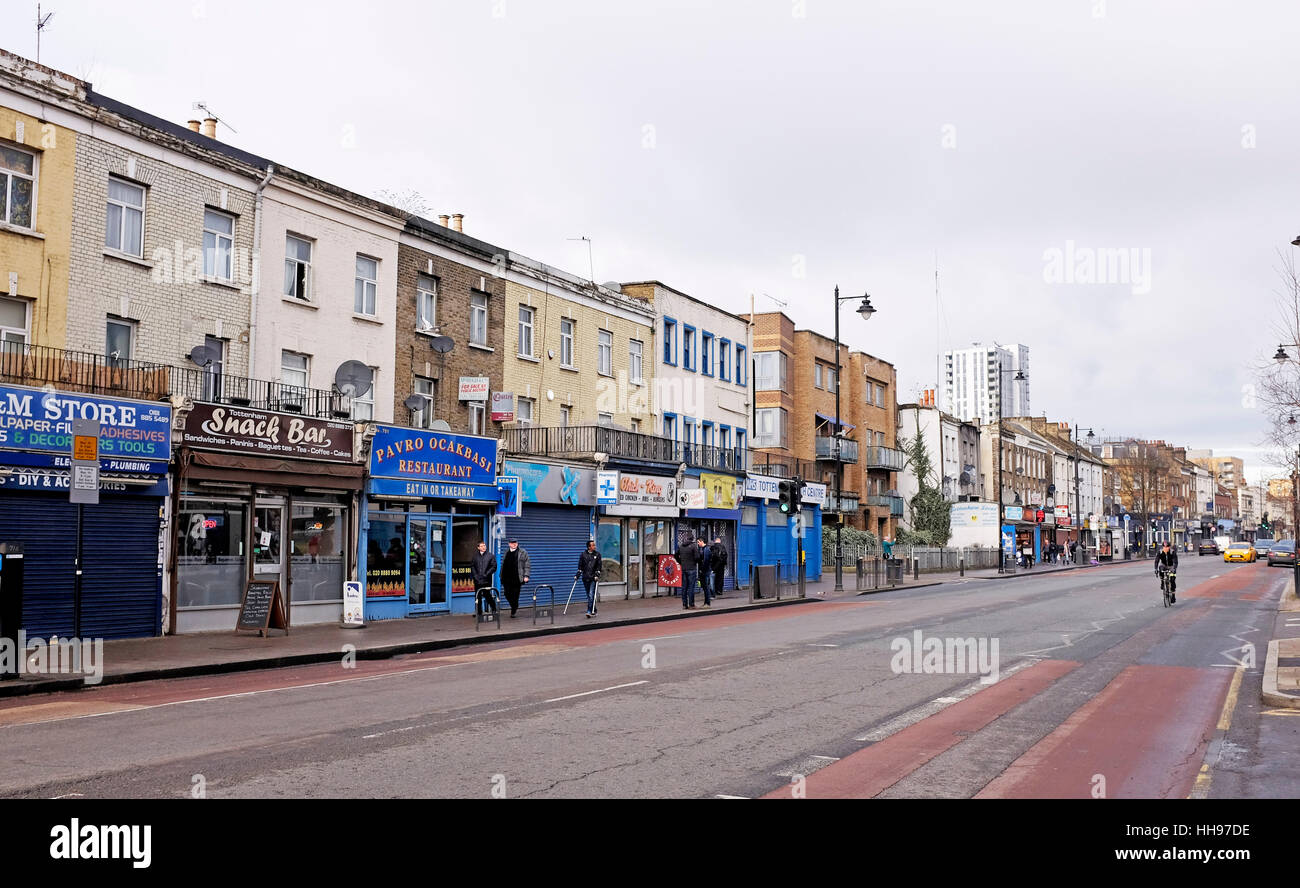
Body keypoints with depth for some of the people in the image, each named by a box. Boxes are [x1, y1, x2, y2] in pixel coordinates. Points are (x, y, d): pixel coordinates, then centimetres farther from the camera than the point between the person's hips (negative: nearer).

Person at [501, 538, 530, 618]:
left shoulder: (523, 553, 3)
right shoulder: (506, 553, 16)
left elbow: (527, 565, 0)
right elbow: (503, 565, 21)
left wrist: (526, 576, -10)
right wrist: (501, 576, 15)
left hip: (517, 579, -4)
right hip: (507, 578, 4)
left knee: (515, 596, -2)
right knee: (507, 594, 1)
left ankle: (513, 612, 11)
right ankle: (514, 606, 26)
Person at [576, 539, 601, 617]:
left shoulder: (597, 554, 4)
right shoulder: (583, 555, 6)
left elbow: (599, 566, 0)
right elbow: (580, 566, 9)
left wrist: (597, 575, -11)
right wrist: (577, 575, 1)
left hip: (593, 578, -2)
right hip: (585, 578, 2)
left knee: (591, 595, -13)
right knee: (588, 595, 8)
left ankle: (590, 611, -13)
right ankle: (594, 611, 18)